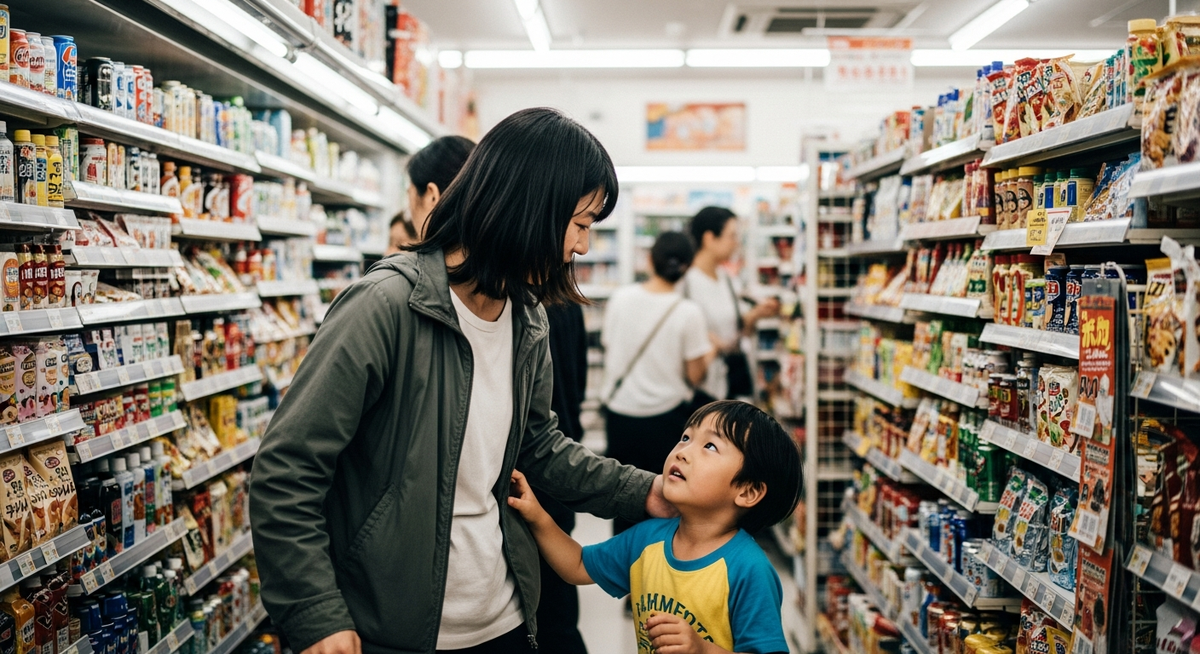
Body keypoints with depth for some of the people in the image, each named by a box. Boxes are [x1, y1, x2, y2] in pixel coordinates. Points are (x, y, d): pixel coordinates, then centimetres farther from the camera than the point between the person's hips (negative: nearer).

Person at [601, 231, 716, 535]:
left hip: (618, 410, 3)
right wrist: (709, 353, 11)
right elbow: (695, 375, -9)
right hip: (664, 416, -3)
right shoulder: (688, 313, -13)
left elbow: (608, 349, 6)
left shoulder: (620, 298, -5)